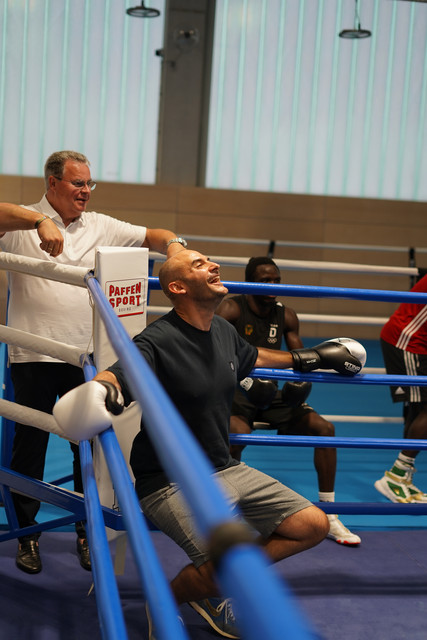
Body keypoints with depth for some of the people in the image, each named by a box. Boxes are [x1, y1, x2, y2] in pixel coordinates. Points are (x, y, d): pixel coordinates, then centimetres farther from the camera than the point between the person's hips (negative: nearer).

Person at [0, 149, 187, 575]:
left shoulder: (101, 226, 11)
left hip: (86, 355, 3)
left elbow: (153, 236, 11)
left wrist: (173, 245, -12)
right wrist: (41, 221, -37)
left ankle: (87, 531, 23)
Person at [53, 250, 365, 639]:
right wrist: (101, 389, -58)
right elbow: (118, 374, -35)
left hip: (225, 471, 8)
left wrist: (306, 358, 35)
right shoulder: (157, 343, -18)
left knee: (314, 525, 4)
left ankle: (210, 586, 16)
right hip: (171, 483, -8)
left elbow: (251, 357, 27)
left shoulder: (223, 330, 6)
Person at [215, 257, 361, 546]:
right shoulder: (232, 308, -9)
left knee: (324, 428, -9)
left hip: (270, 393, 5)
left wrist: (300, 378, -15)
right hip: (234, 390, -5)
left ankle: (329, 518, 1)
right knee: (238, 433, -37)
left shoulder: (286, 315, 6)